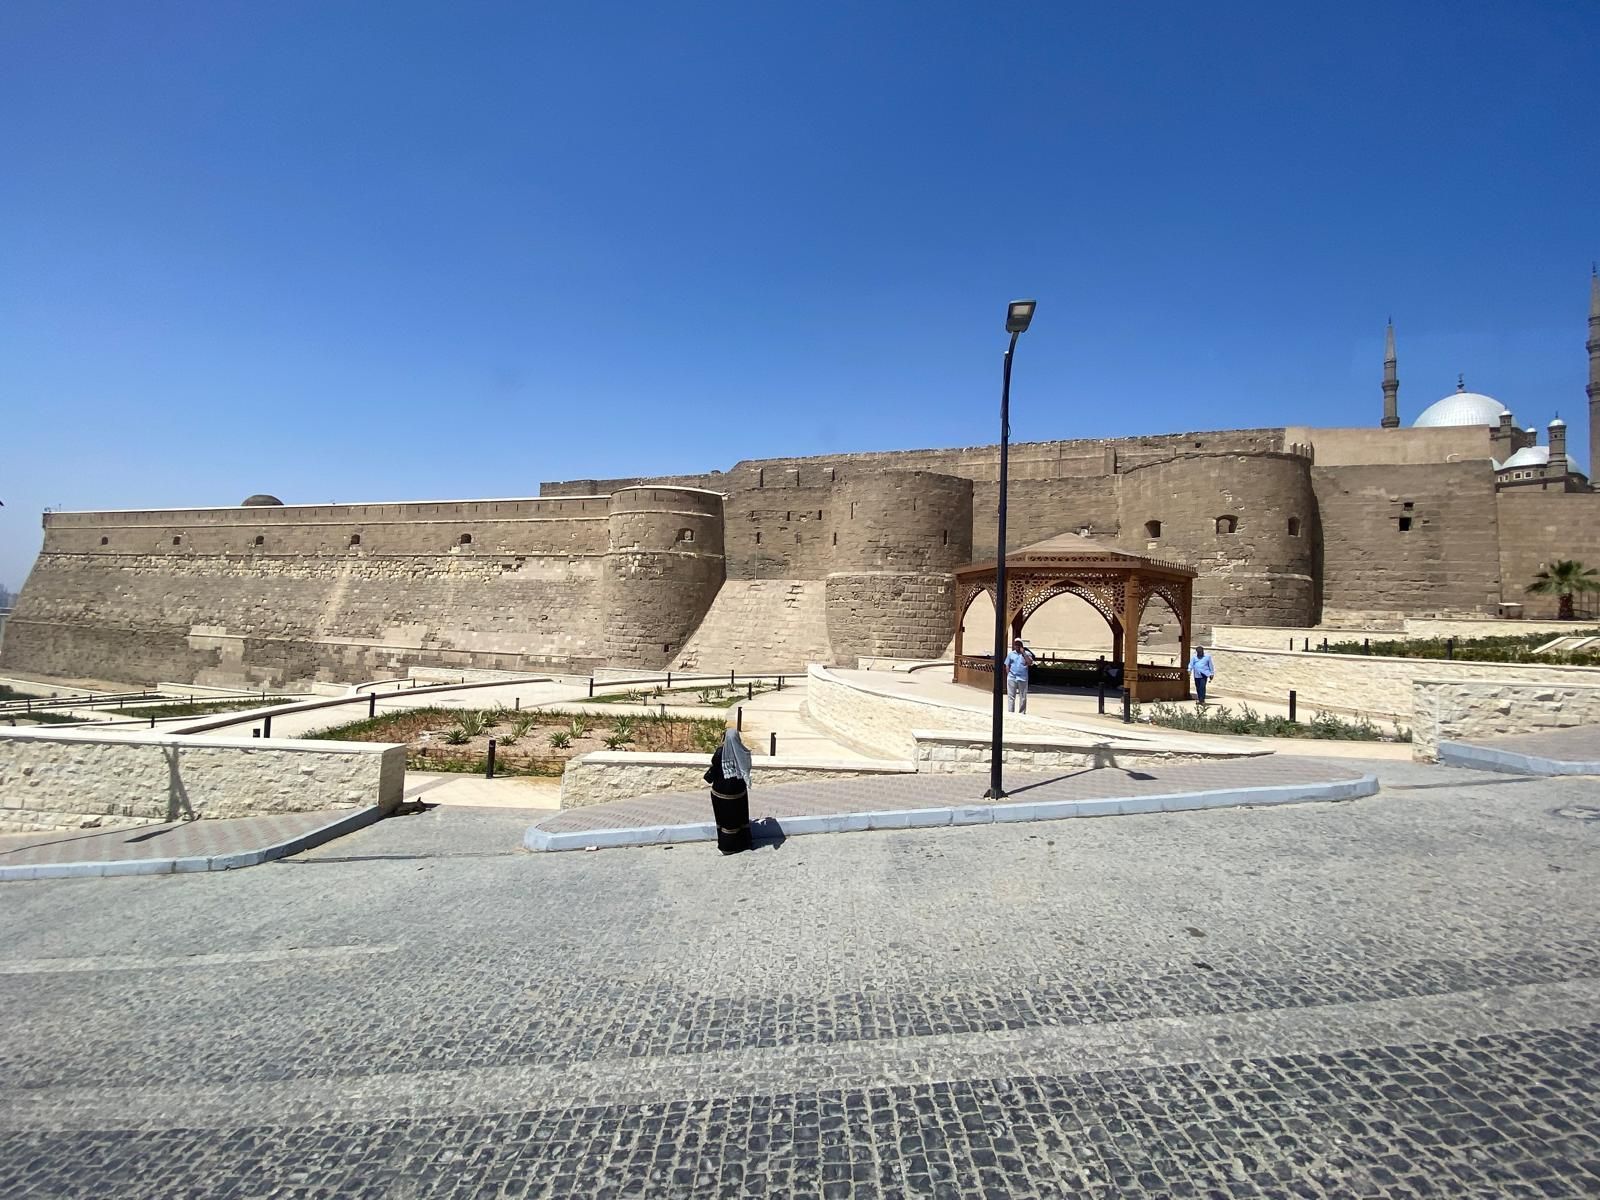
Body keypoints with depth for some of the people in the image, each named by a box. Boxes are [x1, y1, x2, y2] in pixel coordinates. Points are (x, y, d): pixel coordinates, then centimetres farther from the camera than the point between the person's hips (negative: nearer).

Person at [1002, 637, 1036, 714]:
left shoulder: (1026, 653, 6)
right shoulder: (1011, 654, 11)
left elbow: (1030, 663, -9)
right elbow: (1007, 666, 11)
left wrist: (1023, 653, -10)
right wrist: (1008, 675, 0)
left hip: (1023, 679, -1)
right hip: (1011, 678, 1)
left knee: (1023, 697, 4)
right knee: (1011, 696, 1)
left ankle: (1022, 713, 11)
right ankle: (1010, 713, 4)